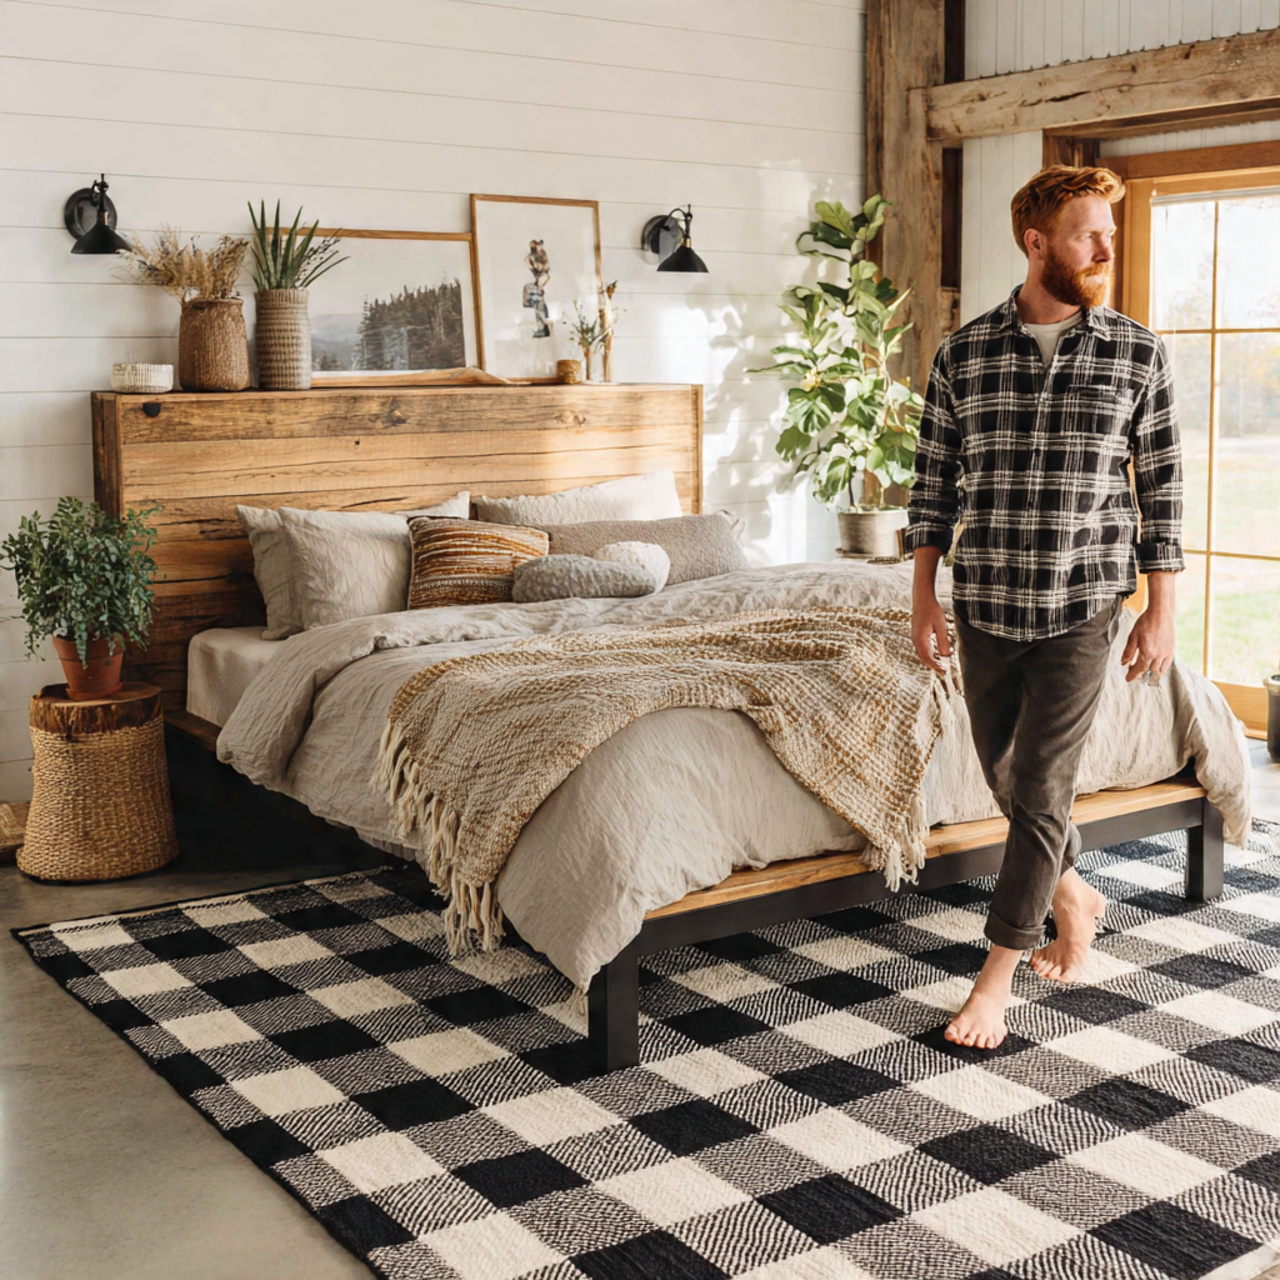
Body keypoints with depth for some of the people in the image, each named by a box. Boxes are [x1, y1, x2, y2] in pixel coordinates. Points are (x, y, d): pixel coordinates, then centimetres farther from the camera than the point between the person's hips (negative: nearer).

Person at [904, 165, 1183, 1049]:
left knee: (1040, 788, -3)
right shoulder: (964, 355, 1)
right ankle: (1074, 896, 42)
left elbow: (1162, 486, 2)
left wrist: (1162, 609, 0)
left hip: (1081, 610, -2)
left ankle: (996, 979, 8)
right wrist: (924, 598, 3)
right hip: (984, 607, 3)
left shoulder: (1138, 354, -2)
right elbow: (935, 482, 6)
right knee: (1007, 776, 15)